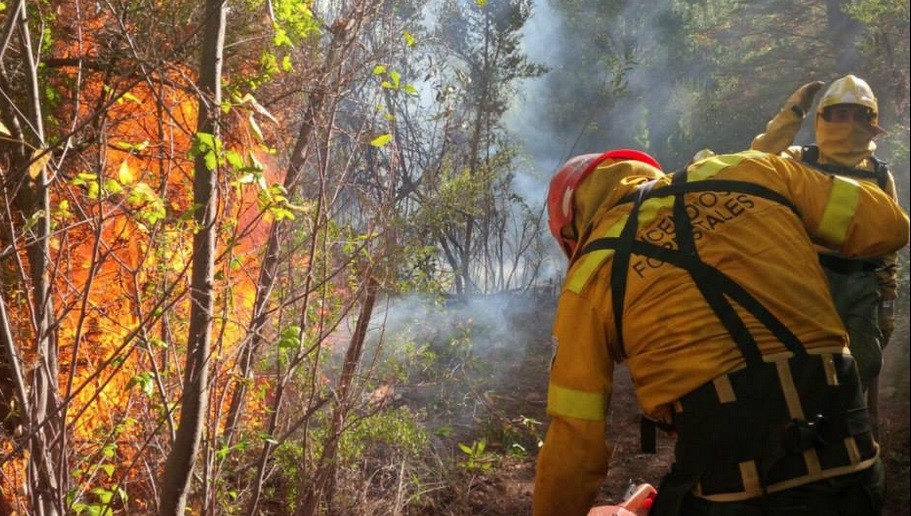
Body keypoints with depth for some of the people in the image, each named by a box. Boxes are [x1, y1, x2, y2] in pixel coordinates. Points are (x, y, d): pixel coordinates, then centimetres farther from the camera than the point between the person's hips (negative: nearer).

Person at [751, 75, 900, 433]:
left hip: (862, 288, 3)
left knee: (863, 372, 8)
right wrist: (793, 112, -11)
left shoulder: (880, 174, 13)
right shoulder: (800, 160, 6)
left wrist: (888, 303, 9)